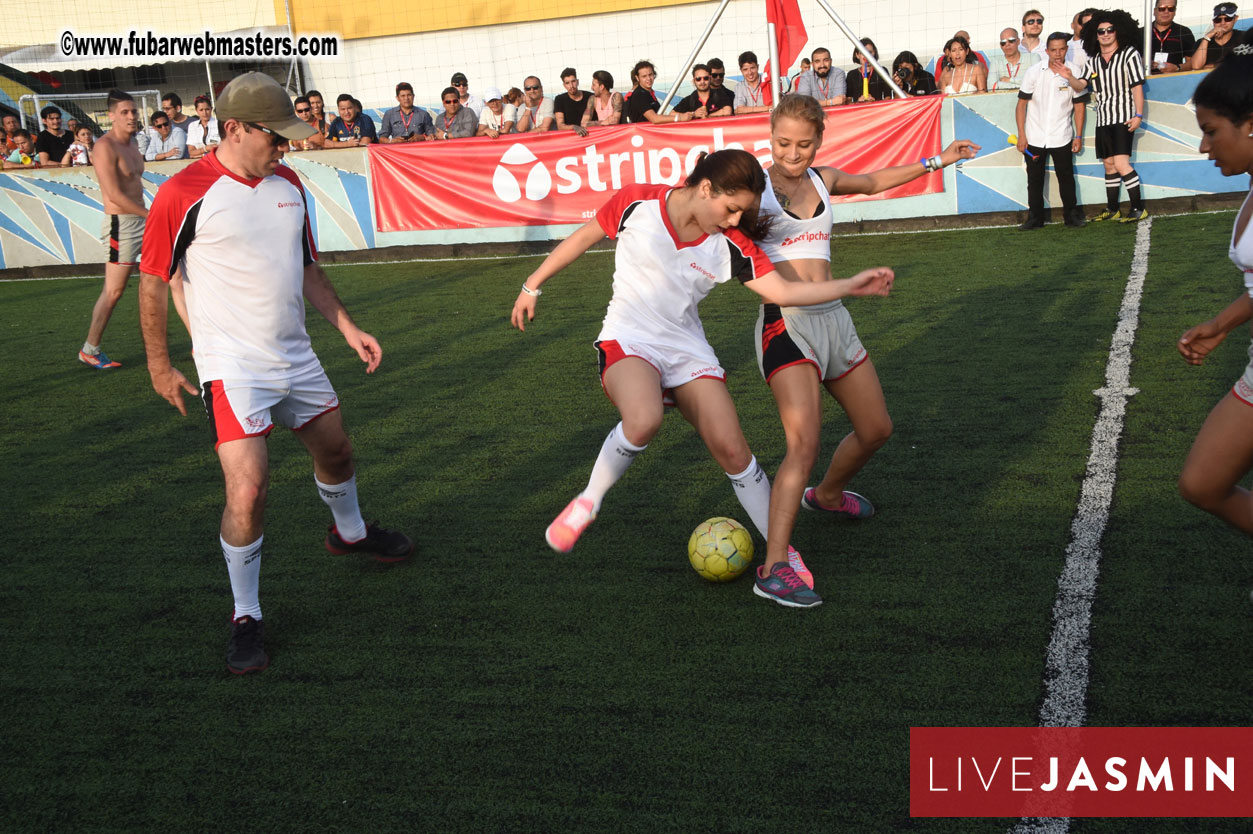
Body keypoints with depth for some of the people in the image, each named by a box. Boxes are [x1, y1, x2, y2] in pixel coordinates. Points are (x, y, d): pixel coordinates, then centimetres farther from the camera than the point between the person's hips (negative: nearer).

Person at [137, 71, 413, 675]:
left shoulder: (288, 184, 6)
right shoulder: (183, 194, -14)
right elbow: (153, 281, -5)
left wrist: (348, 328, 12)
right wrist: (159, 365, -1)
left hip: (295, 358, 7)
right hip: (231, 367, -6)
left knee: (334, 449, 22)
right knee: (248, 488, -16)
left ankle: (350, 532, 54)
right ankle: (246, 618, 4)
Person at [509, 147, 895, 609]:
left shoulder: (731, 244, -6)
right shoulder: (638, 203, -12)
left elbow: (783, 290, -6)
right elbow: (583, 237, 2)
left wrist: (850, 286, -13)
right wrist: (532, 286, 8)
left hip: (687, 349, 3)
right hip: (628, 340, -3)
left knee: (731, 448, -8)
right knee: (644, 420, -37)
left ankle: (779, 560, 6)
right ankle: (587, 503, -11)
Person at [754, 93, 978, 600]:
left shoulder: (823, 179, 11)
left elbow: (873, 182, 29)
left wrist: (936, 161, 33)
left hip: (833, 318, 7)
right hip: (786, 324, -7)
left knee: (876, 430, 17)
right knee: (804, 444, -23)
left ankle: (827, 495, 45)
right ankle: (775, 566, -23)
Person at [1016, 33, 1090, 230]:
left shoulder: (1074, 72, -2)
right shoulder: (1034, 72, -3)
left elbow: (1079, 105, 4)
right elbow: (1021, 104, 0)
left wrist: (1078, 136, 1)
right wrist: (1021, 135, -5)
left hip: (1062, 138, 0)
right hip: (1034, 138, 0)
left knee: (1066, 178, 4)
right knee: (1034, 179, 7)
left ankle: (1071, 215, 17)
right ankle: (1035, 218, 17)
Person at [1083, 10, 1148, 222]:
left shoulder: (1129, 54, -2)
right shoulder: (1095, 61, 13)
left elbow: (1137, 86, -7)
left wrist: (1138, 115, -15)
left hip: (1123, 117, -6)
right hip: (1103, 118, 6)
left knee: (1121, 163, -17)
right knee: (1109, 165, 10)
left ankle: (1138, 208, -12)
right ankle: (1112, 210, 18)